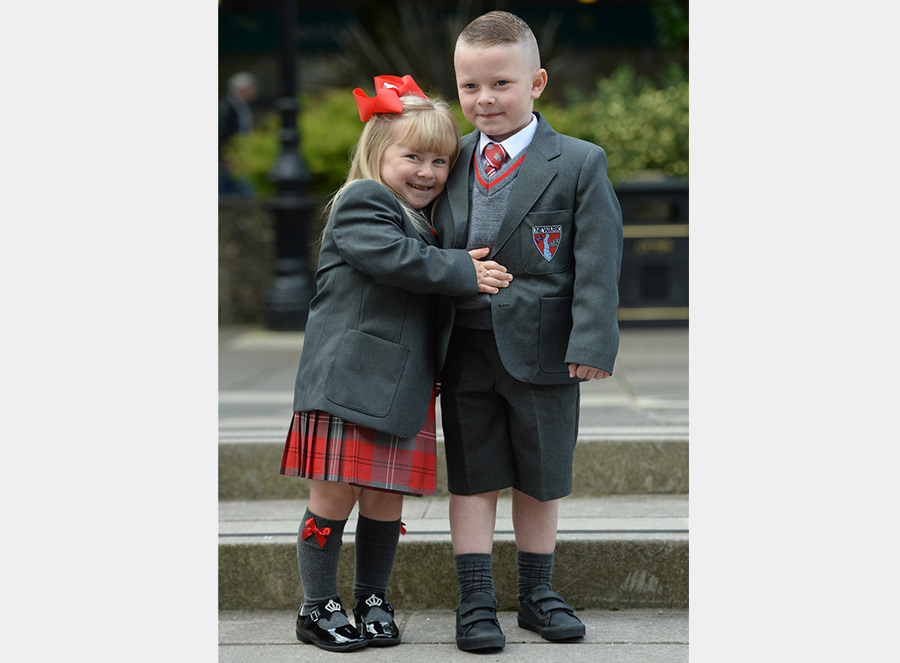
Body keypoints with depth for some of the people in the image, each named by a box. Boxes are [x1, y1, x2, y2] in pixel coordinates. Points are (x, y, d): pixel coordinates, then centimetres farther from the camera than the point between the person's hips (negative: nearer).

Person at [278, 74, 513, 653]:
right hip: (348, 381, -7)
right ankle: (319, 607, 8)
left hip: (404, 387, 7)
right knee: (335, 495, -3)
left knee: (386, 498, 9)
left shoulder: (429, 223, 20)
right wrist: (463, 271, -16)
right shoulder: (361, 205, -6)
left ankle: (373, 600, 22)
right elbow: (396, 259, -20)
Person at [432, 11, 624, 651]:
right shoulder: (453, 164, 5)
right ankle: (476, 602, 13)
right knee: (473, 477, 6)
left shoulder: (579, 164, -5)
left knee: (540, 478, 11)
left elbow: (597, 259, -8)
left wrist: (592, 341, -17)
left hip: (541, 351, -2)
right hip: (465, 351, 2)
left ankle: (537, 592, 27)